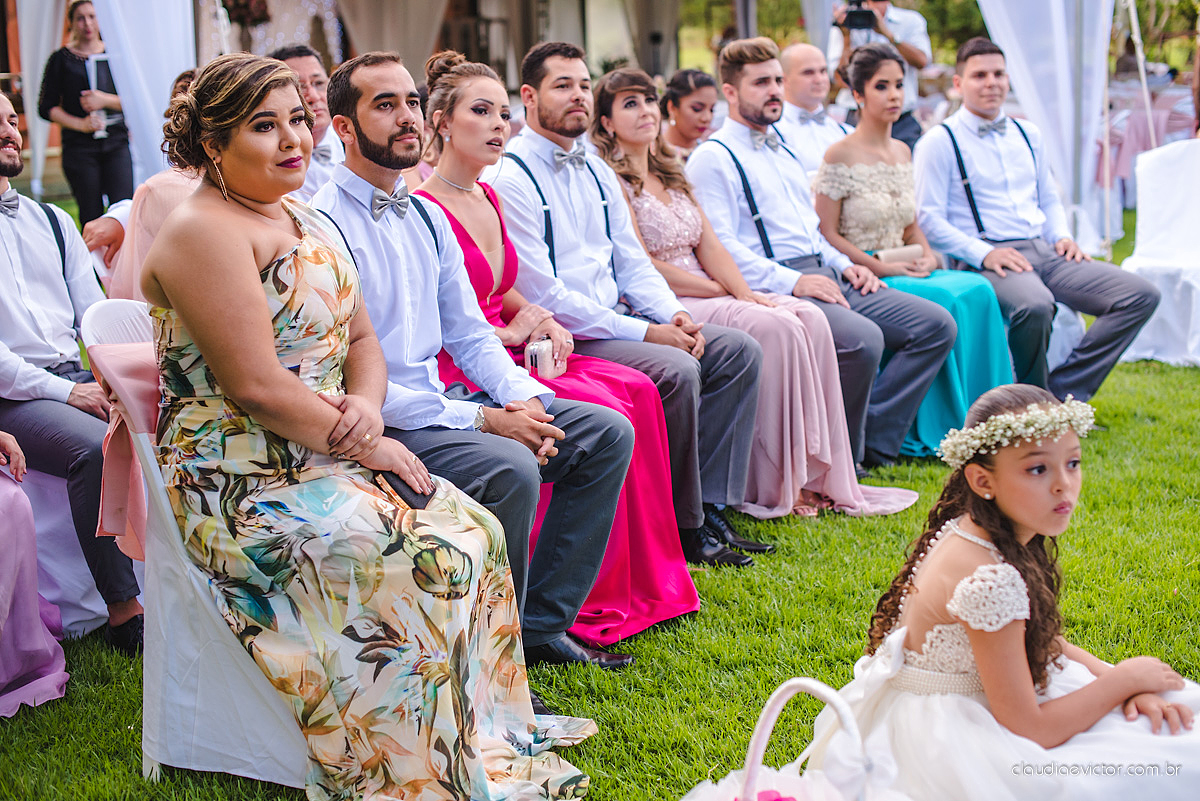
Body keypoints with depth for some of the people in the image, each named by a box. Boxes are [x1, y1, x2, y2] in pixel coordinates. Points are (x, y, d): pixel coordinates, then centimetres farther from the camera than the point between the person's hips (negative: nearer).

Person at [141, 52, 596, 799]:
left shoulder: (311, 224, 15)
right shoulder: (204, 231, -15)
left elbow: (362, 338, 16)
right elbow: (256, 386, -21)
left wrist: (366, 407, -6)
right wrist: (364, 445, -14)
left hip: (323, 455, 9)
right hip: (241, 481, -9)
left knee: (477, 532, -5)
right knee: (423, 560, -24)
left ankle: (493, 732, 7)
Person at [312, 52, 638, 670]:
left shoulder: (427, 218, 13)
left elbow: (469, 335, 17)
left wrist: (524, 400, -5)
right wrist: (483, 419, -20)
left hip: (440, 401, 9)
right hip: (375, 425, -9)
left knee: (607, 432, 0)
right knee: (509, 468, -32)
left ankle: (541, 625, 5)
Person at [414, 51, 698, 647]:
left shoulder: (487, 198, 16)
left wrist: (539, 321, 7)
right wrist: (506, 333, -12)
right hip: (457, 374, -9)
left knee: (638, 391, -10)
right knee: (602, 410, -23)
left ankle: (645, 582, -6)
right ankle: (586, 604, -14)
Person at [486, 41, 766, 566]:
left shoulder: (596, 170, 17)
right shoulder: (510, 178, -12)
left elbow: (631, 261, 19)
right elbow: (542, 295, -18)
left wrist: (673, 314, -2)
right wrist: (644, 332, -18)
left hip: (616, 320, 9)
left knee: (740, 351, -3)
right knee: (675, 371, -28)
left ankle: (710, 508, -2)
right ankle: (682, 529, -13)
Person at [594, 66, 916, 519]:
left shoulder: (670, 174, 20)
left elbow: (710, 247, 12)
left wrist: (745, 293, -6)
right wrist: (721, 292, -9)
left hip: (709, 294, 8)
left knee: (809, 319, -14)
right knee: (774, 328, -27)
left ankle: (820, 478, -15)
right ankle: (772, 490, -20)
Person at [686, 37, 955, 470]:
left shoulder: (783, 150, 27)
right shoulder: (713, 159, -2)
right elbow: (720, 247, -14)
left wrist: (844, 264, 13)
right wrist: (791, 281, -22)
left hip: (822, 277, 9)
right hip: (772, 288, -9)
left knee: (936, 324, -4)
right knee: (863, 338, -33)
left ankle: (872, 446, -8)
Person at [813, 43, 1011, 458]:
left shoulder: (902, 152, 15)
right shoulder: (840, 156, -7)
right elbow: (826, 234, -10)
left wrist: (927, 254, 1)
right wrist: (880, 267, -17)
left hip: (906, 271, 7)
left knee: (979, 291, -20)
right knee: (945, 302, -29)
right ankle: (934, 433, -19)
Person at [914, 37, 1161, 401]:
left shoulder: (1028, 135, 22)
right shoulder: (940, 142, 1)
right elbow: (929, 219, -7)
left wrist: (1062, 236, 7)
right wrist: (983, 254, -19)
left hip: (1044, 251, 7)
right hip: (989, 258, -7)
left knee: (1142, 294, -9)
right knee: (1035, 305, -40)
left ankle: (1063, 393, -12)